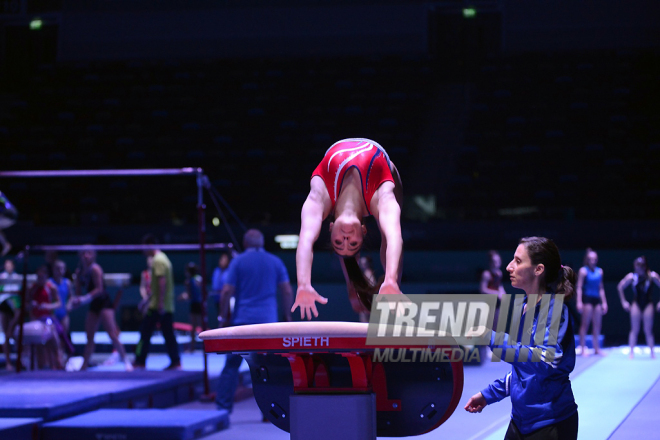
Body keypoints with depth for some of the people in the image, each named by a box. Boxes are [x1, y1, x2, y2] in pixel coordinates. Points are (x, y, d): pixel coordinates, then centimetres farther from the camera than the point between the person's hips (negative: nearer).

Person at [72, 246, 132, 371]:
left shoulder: (95, 269, -13)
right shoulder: (79, 271, 7)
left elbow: (99, 289, -19)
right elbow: (78, 291, 10)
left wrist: (85, 298, -26)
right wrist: (75, 301, -10)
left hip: (104, 303, -7)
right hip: (93, 306, 7)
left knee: (112, 335, -13)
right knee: (89, 337, 7)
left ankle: (126, 361, -9)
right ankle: (84, 365, 12)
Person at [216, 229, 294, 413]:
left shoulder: (238, 261, 1)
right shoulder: (275, 262, 7)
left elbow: (227, 291, -4)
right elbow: (287, 291, 5)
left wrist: (224, 317, 4)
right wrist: (287, 315, 14)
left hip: (242, 320, -1)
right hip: (268, 321, 1)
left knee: (232, 365, 2)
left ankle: (223, 407, -4)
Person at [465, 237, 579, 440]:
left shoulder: (554, 309, -15)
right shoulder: (524, 308, 9)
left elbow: (548, 360, -30)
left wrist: (494, 339, -30)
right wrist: (489, 394, 19)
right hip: (520, 421, 8)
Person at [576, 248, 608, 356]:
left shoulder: (599, 271, 12)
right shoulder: (583, 270, -3)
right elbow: (579, 287, -6)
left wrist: (604, 302, 15)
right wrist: (579, 302, -14)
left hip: (597, 299, 6)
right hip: (587, 298, -6)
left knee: (597, 324, 5)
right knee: (585, 323, -5)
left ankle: (597, 348, 11)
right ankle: (583, 349, -3)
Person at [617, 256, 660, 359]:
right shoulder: (631, 276, -6)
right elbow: (620, 287, 6)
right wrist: (623, 302, 5)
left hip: (648, 305, -1)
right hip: (636, 305, 1)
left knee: (648, 330, -2)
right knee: (634, 330, -3)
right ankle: (631, 352, -3)